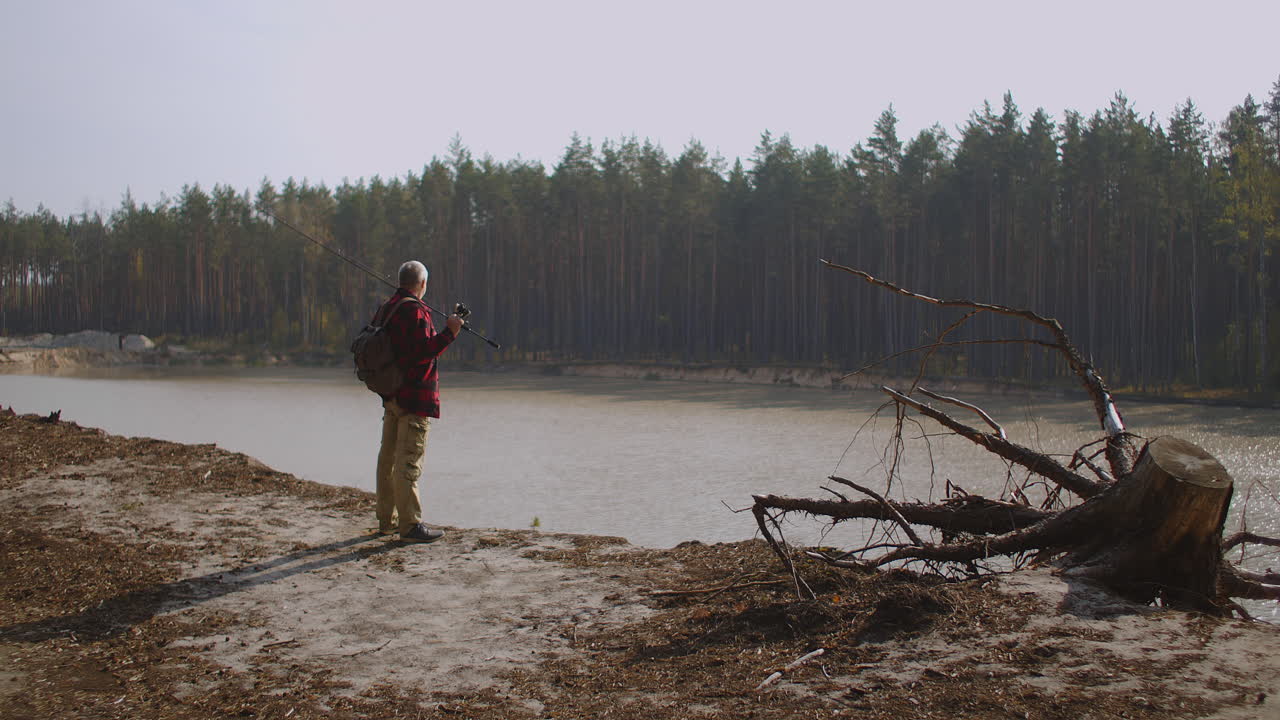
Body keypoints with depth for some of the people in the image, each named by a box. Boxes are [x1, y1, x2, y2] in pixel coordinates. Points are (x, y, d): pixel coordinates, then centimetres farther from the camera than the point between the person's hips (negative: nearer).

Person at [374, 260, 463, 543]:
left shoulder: (384, 309, 12)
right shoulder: (415, 311, -16)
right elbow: (423, 352, -23)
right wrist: (449, 333, -17)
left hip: (391, 396, 9)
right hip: (415, 398, -9)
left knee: (388, 457, 14)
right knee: (409, 461, -9)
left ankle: (387, 520, 23)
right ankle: (410, 525, -7)